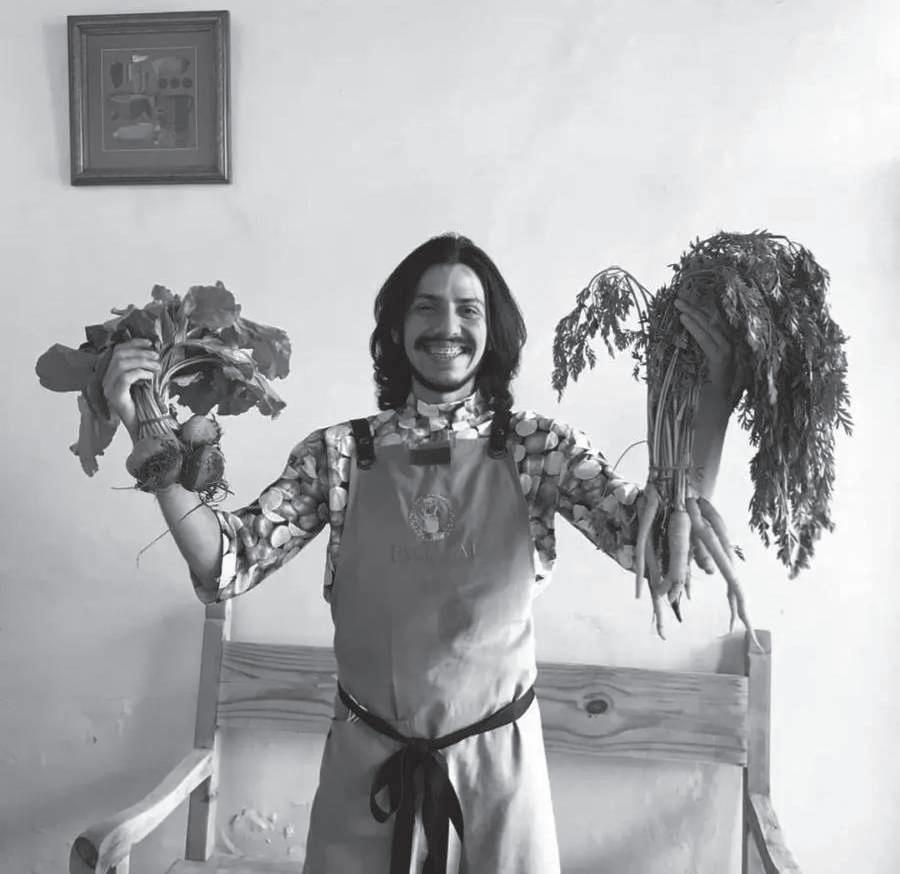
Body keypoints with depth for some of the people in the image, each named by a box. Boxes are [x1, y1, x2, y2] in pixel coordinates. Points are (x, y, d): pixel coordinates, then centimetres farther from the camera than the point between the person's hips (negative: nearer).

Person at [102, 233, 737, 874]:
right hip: (366, 763, 1)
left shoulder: (539, 448, -7)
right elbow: (227, 567, -12)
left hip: (498, 761, 0)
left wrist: (713, 402, -29)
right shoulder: (339, 454, -6)